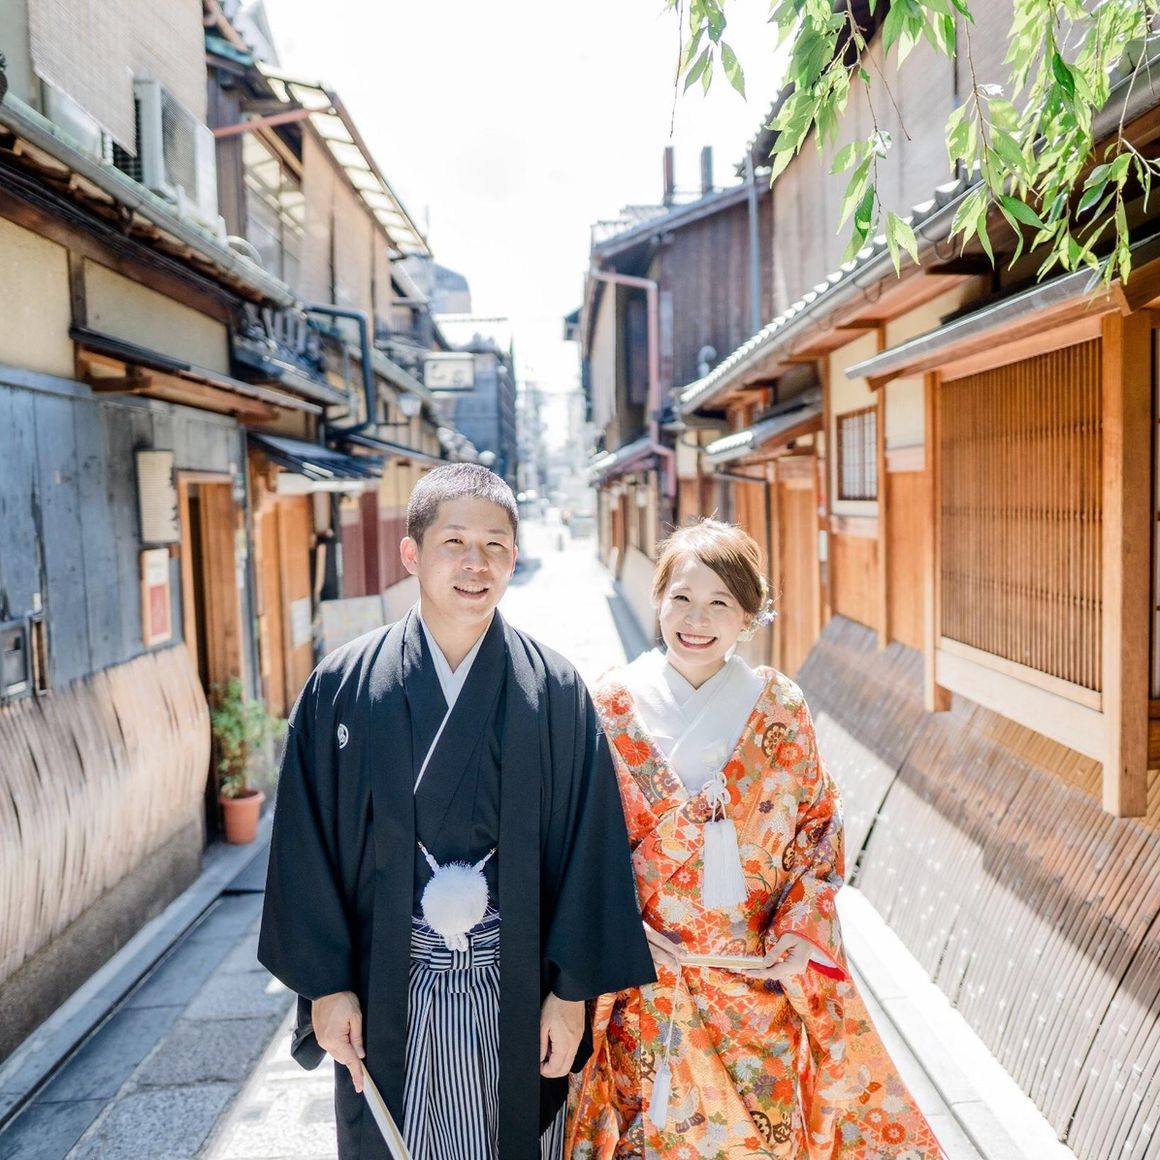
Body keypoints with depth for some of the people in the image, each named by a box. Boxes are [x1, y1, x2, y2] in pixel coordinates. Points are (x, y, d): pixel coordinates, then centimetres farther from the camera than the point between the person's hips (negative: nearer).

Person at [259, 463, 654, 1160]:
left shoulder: (557, 691, -5)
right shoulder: (342, 688, -5)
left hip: (517, 994, 0)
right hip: (386, 997, 0)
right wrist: (325, 986, -2)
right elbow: (308, 842, -1)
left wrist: (573, 989, -3)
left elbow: (590, 844, -3)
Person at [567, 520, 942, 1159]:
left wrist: (797, 937, -6)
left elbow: (819, 827, 3)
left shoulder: (780, 708, -2)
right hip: (648, 975, -1)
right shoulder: (615, 705, -5)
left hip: (762, 971, 1)